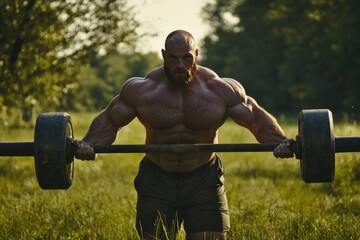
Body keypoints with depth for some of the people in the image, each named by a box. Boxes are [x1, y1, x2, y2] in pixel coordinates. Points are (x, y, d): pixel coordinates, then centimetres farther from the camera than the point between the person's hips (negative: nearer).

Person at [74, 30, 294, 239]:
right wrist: (89, 145, -13)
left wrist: (280, 142, -15)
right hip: (157, 179, 1)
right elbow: (109, 120, 5)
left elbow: (257, 118, 1)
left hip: (204, 179, 0)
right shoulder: (141, 90, -7)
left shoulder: (220, 90, -9)